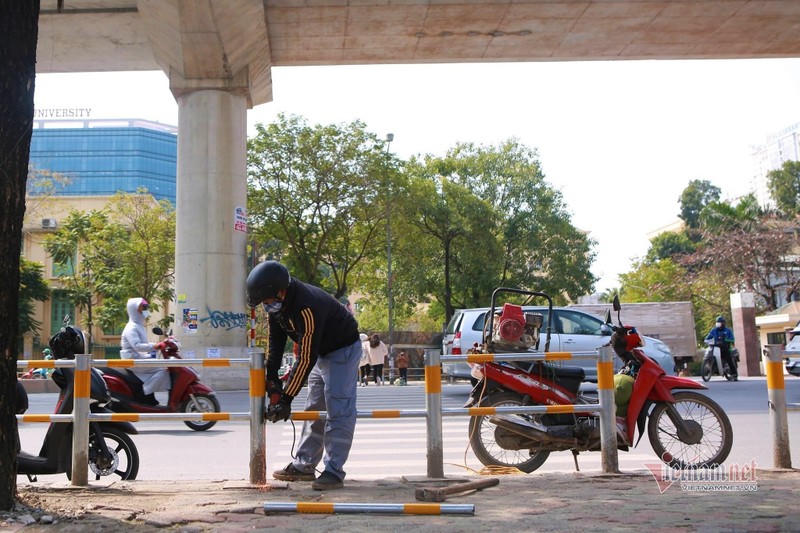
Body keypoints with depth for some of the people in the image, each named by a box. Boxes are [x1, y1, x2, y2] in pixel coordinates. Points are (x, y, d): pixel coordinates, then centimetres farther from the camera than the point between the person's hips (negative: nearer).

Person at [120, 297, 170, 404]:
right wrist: (153, 346, -37)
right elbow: (136, 345, -27)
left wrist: (159, 344, 12)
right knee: (162, 369, -19)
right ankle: (147, 394, -19)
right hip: (133, 360, -10)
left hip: (141, 358, 10)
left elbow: (143, 344, 25)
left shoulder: (139, 326, 21)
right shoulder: (131, 328, -12)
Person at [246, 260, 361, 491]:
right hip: (320, 350, 9)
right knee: (314, 410, 12)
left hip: (343, 350, -9)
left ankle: (334, 471, -13)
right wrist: (271, 377, -4)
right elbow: (276, 341, 3)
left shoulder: (307, 308, -37)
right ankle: (304, 465, 19)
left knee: (338, 410, -15)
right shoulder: (277, 303, -9)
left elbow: (305, 359, -34)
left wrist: (287, 397, -29)